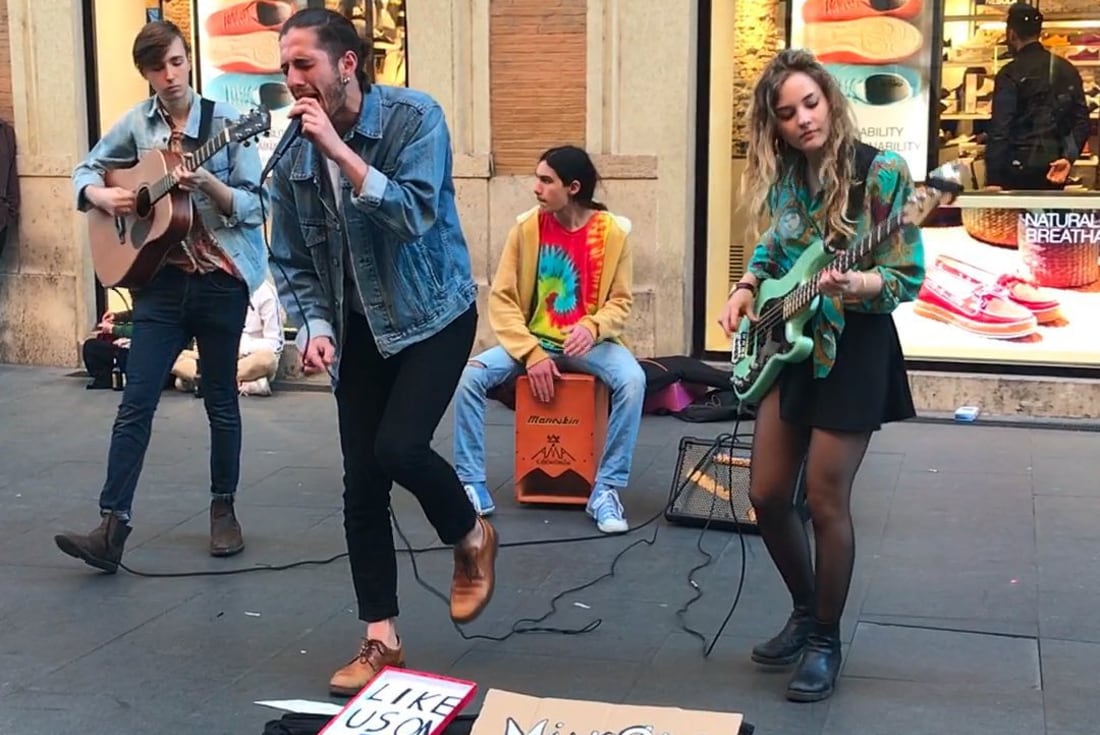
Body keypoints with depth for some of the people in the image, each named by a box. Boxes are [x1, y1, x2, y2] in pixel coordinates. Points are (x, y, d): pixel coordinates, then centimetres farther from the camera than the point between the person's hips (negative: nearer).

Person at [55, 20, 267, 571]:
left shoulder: (225, 121, -6)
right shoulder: (136, 123, 4)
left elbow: (254, 205, -8)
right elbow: (85, 171, 17)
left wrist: (208, 185, -25)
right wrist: (103, 197, -5)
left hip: (222, 279, -3)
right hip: (161, 280, 3)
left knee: (221, 400, 8)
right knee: (135, 403, -3)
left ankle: (224, 509, 24)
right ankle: (112, 526, -3)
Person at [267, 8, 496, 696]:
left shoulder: (415, 117, -15)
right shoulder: (295, 155, -3)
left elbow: (413, 217, -27)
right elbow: (292, 262, 3)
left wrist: (340, 150, -29)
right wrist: (315, 327, -13)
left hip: (433, 315, -4)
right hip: (358, 328, 4)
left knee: (399, 446, -22)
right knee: (362, 485, 2)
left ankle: (472, 537, 11)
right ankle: (381, 638, 14)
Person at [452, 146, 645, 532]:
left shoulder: (612, 231, -8)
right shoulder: (526, 227, -6)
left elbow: (621, 301, -2)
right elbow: (502, 298, -6)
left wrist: (593, 328, -24)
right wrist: (532, 353, -17)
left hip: (588, 343, -1)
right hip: (533, 340, 1)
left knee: (633, 380, -31)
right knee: (470, 376, -23)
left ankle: (606, 489, -18)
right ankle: (472, 484, -10)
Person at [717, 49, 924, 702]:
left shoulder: (881, 170, -14)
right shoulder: (784, 176, 3)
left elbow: (909, 277, -14)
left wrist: (853, 285, -33)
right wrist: (747, 288, -1)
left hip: (853, 349, -6)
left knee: (826, 502, -2)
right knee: (768, 495, 7)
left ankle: (826, 639, 17)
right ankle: (804, 611, 30)